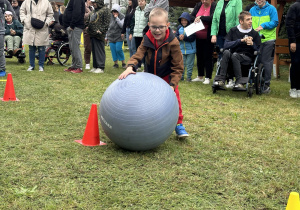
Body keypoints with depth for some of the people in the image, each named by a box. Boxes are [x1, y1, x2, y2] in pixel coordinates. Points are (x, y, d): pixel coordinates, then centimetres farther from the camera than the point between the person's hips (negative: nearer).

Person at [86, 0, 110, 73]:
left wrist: (101, 30, -18)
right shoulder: (93, 11, 22)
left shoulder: (105, 10, -5)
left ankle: (101, 68, -5)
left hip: (99, 34, -9)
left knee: (100, 50, -7)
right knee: (94, 51, 11)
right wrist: (88, 27, 15)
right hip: (92, 34, 9)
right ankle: (95, 66, 17)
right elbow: (89, 20, 30)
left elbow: (106, 22, -12)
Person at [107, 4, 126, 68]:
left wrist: (117, 18, -20)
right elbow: (108, 26, 14)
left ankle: (123, 62, 2)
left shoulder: (122, 17, -3)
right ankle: (115, 63, 9)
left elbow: (122, 25, -15)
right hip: (111, 37, 4)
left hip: (119, 37, -4)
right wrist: (107, 36, 14)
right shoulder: (111, 17, 6)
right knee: (113, 50, 0)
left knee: (118, 49, -12)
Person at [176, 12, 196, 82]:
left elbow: (192, 39, -18)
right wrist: (179, 37, -20)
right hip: (182, 49, 4)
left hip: (190, 50, -4)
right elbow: (176, 37, 2)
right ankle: (181, 76, 19)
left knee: (189, 64, 4)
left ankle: (189, 77, 12)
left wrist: (184, 37, -27)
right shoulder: (179, 27, 5)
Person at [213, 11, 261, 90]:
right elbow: (226, 45, -3)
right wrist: (241, 41, -10)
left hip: (247, 57, -2)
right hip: (233, 55, 2)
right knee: (226, 52, -31)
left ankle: (239, 82, -36)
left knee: (235, 55, -34)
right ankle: (221, 80, -35)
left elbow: (259, 50, 3)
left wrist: (252, 44, -17)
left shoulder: (254, 33, 6)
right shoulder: (233, 30, 9)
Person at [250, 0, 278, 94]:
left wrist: (263, 25, -18)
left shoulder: (271, 9, 1)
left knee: (266, 62, -4)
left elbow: (275, 22, -6)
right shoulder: (252, 10, 13)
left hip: (268, 39, -4)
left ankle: (266, 85, 2)